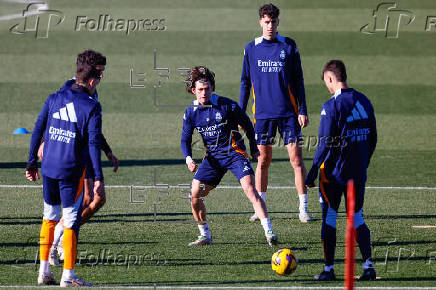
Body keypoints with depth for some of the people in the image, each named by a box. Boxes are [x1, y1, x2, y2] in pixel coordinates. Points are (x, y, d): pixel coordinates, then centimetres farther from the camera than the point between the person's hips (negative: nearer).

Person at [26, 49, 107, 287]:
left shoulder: (53, 99, 6)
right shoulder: (91, 107, -8)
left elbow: (37, 131, 7)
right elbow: (94, 143, -14)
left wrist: (31, 163, 14)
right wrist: (98, 177, -13)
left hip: (48, 167, 5)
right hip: (72, 170, -5)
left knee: (49, 217, 18)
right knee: (71, 221, 1)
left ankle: (44, 271, 19)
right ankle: (68, 276, 1)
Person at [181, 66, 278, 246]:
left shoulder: (226, 105, -11)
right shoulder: (191, 112, 0)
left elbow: (246, 124, 3)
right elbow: (186, 139, 9)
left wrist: (254, 149, 10)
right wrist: (188, 158, -10)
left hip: (234, 153, -4)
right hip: (213, 157, 4)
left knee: (249, 188, -22)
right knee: (194, 194, -6)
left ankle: (269, 233, -26)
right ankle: (205, 236, 12)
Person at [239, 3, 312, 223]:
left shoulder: (288, 46, 2)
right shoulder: (251, 48, 6)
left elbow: (298, 81, 4)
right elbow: (245, 83, 11)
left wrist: (303, 111, -1)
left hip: (288, 112, -1)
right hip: (262, 113, 1)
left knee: (296, 158, -5)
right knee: (263, 160, 5)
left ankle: (303, 209, -3)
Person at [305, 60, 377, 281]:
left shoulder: (332, 107, -15)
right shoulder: (364, 102, 6)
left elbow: (325, 144, -16)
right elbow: (372, 138, 13)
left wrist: (312, 173, -9)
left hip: (334, 172, -6)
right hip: (358, 172, 6)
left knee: (329, 219, 4)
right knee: (357, 219, 12)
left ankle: (329, 269, 7)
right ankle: (368, 265, 1)